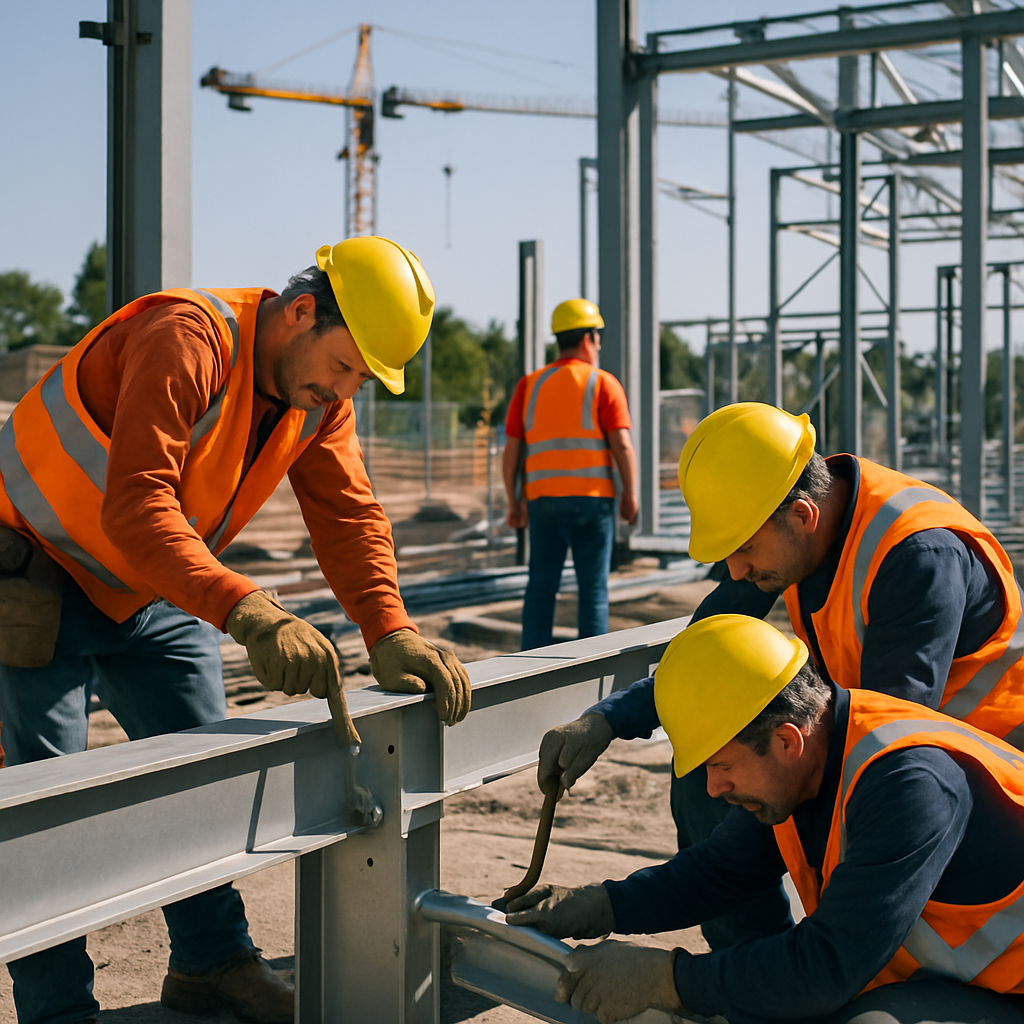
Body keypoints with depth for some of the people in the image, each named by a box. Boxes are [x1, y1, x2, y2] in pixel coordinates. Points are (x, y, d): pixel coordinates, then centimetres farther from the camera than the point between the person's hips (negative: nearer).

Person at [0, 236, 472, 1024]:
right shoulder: (187, 339, -32)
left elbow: (349, 516, -11)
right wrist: (249, 613, -54)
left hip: (151, 594, 8)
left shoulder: (321, 396, -6)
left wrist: (391, 634, -29)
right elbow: (134, 507, -42)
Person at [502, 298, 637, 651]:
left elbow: (511, 450, 7)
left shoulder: (529, 385, 9)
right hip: (592, 499, -3)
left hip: (543, 499, 3)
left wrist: (514, 502, 14)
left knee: (541, 586, 7)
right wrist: (630, 495, 0)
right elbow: (622, 444, -10)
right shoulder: (602, 384, -1)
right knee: (593, 587, 3)